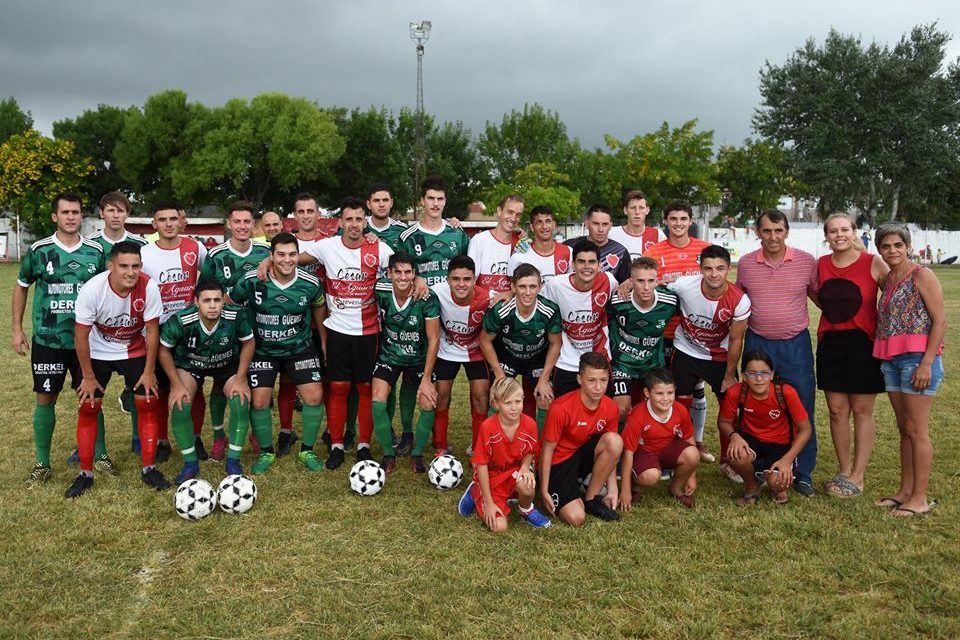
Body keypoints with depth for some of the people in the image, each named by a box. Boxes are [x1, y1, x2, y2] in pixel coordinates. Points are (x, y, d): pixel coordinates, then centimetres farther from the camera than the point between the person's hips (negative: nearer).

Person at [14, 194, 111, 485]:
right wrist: (17, 329, 5)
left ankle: (100, 455, 22)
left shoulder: (96, 251, -1)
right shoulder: (38, 250, -3)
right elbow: (21, 287, 8)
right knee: (45, 399, 5)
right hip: (47, 339, 0)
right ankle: (42, 464, 18)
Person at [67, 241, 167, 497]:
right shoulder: (92, 289, -28)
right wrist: (88, 377, -12)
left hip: (136, 351, 1)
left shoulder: (149, 287, -27)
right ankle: (85, 473, 12)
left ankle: (149, 469, 8)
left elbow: (152, 330, -16)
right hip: (98, 352, 0)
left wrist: (149, 371, -11)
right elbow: (81, 334, -18)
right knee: (88, 407, -2)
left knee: (148, 404, -5)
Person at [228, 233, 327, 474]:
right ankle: (266, 452, 17)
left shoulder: (310, 283, -14)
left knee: (315, 396, -9)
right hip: (262, 350, -1)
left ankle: (307, 450, 13)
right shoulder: (252, 281, -18)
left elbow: (318, 307, 8)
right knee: (259, 401, -7)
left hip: (300, 347, 1)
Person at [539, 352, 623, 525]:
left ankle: (590, 498, -7)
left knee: (615, 441, -26)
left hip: (584, 454, 5)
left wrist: (612, 489, -2)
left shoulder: (611, 407, -11)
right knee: (576, 518, -23)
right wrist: (544, 492, -13)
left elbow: (611, 451, 2)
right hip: (558, 461, -5)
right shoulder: (561, 408, -27)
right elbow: (547, 450, -16)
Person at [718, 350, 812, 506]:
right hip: (750, 440, 1)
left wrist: (787, 459, -23)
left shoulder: (786, 393, -25)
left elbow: (805, 429, -14)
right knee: (736, 455, -33)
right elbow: (724, 422, -4)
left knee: (778, 482, -27)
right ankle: (752, 487, 2)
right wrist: (734, 435, -27)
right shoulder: (735, 393, -21)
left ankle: (777, 489, 15)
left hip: (780, 444, -1)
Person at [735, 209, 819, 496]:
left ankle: (803, 474, 14)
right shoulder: (745, 263, 2)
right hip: (757, 343, 1)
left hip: (795, 344, -1)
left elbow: (819, 296, 10)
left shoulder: (806, 261, -3)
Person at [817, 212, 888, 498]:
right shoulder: (820, 265, 5)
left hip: (863, 343, -4)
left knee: (862, 411, 3)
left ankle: (857, 476, 12)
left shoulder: (874, 264, -7)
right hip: (830, 343, 4)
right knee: (837, 410, 7)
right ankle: (844, 471, 20)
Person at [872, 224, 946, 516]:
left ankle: (920, 498, 5)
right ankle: (905, 491, 20)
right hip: (891, 360, 7)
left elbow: (940, 320, -11)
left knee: (916, 429, -3)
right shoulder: (887, 281, 14)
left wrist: (926, 363, -17)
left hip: (917, 358, -7)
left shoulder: (921, 275, -7)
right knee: (904, 427, 12)